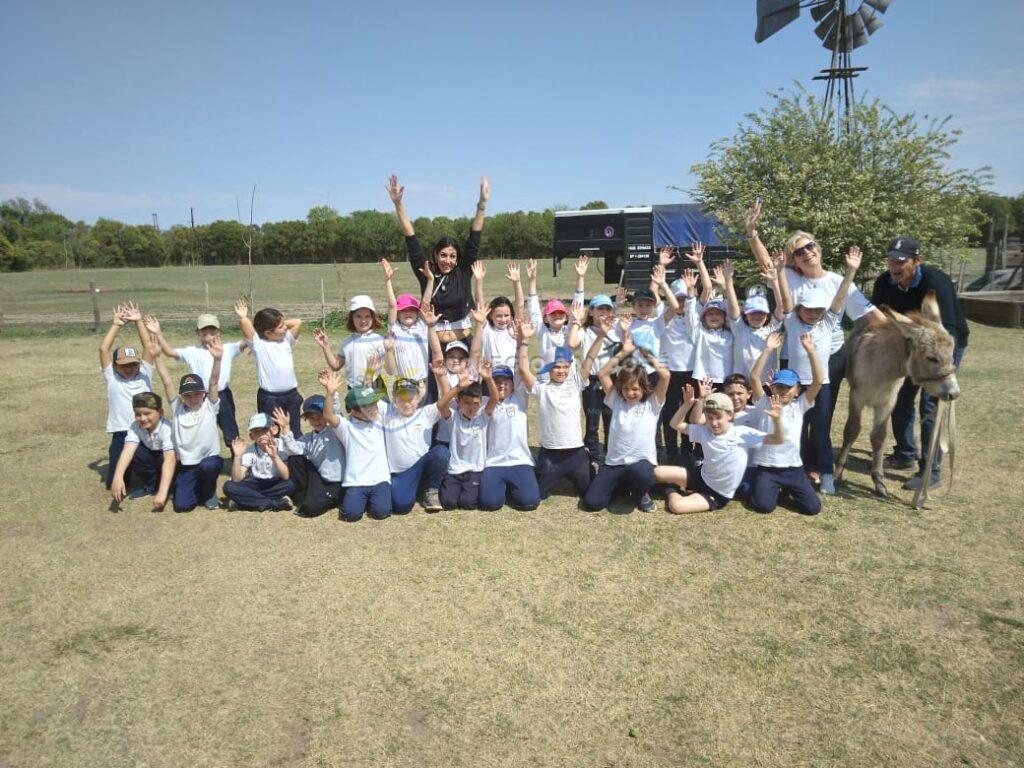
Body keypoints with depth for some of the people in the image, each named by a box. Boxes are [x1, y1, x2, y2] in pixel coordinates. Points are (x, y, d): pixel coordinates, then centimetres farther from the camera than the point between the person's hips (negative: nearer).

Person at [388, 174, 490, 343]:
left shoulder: (463, 273, 1)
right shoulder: (426, 273, 1)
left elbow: (474, 241, -4)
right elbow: (411, 241, -3)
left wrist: (482, 203, -9)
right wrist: (398, 204, -7)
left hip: (463, 342, 1)